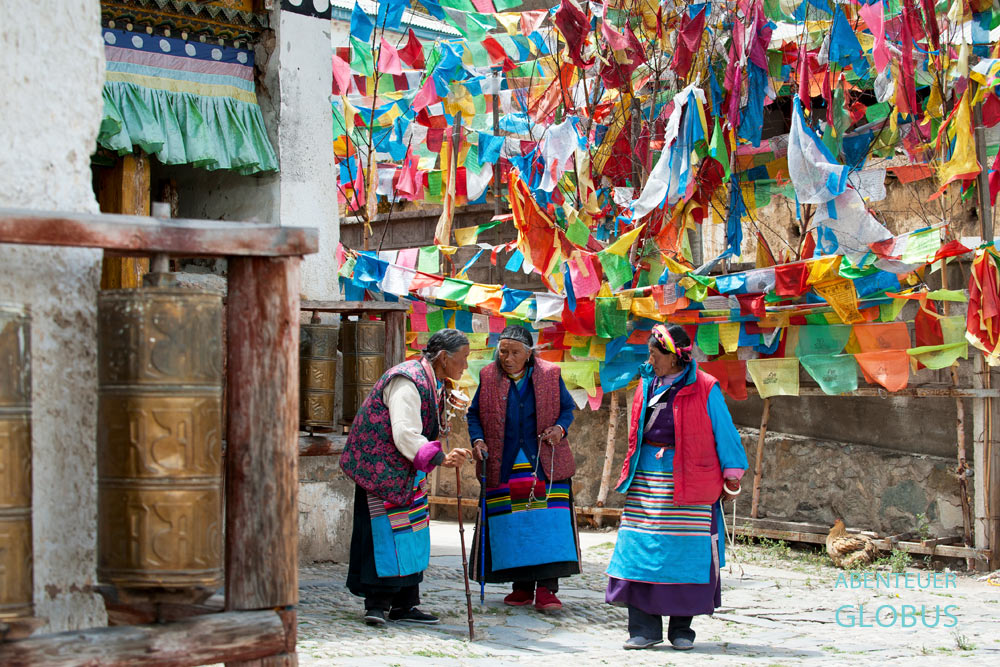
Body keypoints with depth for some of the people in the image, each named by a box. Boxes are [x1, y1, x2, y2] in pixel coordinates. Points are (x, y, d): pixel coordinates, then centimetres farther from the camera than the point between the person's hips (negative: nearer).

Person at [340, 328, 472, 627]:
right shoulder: (407, 382, -23)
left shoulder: (434, 382, 8)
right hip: (380, 465, -10)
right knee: (385, 532, -9)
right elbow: (405, 435, -30)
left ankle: (404, 605, 13)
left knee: (411, 532, 8)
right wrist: (441, 458, -35)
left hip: (406, 469, 10)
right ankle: (377, 604, -3)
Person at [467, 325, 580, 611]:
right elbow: (474, 413, 11)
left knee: (548, 522, -9)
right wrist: (477, 440, -7)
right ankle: (522, 587, 9)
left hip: (545, 464, -1)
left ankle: (546, 589, -7)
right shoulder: (489, 378, 4)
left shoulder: (550, 376, 2)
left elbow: (568, 408, 11)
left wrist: (560, 428, -9)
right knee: (511, 525, -1)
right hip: (503, 466, 1)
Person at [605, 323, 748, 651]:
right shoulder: (648, 384, 11)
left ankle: (681, 629, 11)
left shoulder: (704, 389, -4)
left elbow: (724, 433, 0)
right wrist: (631, 472, 18)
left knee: (685, 553, -2)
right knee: (640, 551, -2)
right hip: (646, 478, 5)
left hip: (687, 481, -4)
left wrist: (731, 475, -1)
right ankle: (645, 629, 3)